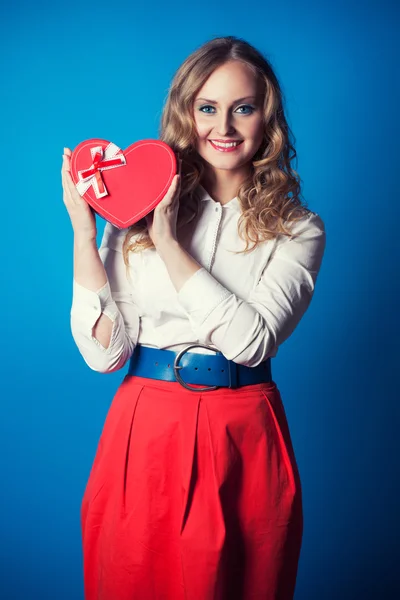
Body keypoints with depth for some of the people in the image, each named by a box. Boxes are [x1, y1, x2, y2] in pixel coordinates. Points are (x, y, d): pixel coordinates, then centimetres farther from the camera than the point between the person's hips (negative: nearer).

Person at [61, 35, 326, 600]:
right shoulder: (139, 212, 1)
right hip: (147, 428, 1)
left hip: (243, 437, 0)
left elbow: (253, 339, -15)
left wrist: (168, 242, -16)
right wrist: (83, 230, -12)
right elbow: (103, 352, -6)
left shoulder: (298, 229, 0)